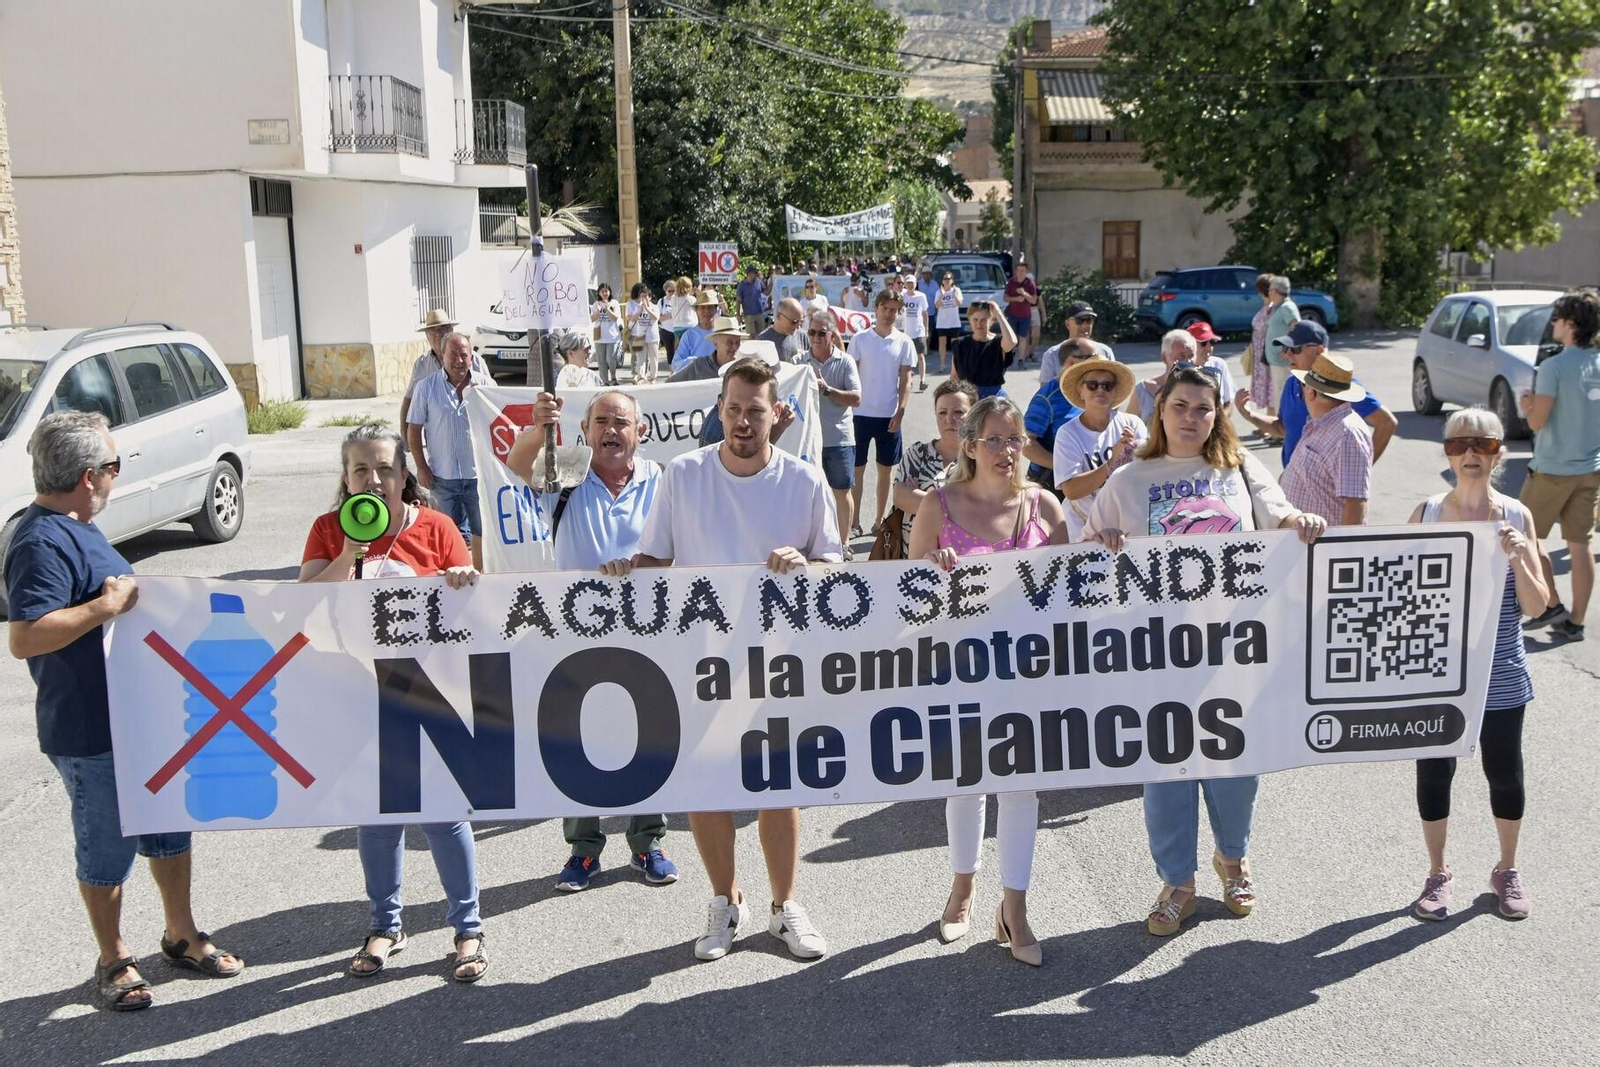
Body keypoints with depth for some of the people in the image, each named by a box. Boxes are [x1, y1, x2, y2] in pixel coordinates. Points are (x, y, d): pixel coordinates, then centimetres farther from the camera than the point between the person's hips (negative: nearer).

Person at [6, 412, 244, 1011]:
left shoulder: (71, 529, 8)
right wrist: (107, 606, -31)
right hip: (92, 734, -10)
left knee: (170, 825, 20)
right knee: (108, 849, 8)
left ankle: (182, 936, 36)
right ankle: (114, 961, 27)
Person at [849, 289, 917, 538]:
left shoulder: (903, 342, 2)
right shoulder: (860, 339, -1)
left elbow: (906, 380, 2)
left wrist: (900, 412, -6)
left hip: (889, 415, 1)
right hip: (861, 413, -1)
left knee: (885, 468, 8)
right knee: (857, 468, 3)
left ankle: (879, 521, 18)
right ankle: (854, 522, 9)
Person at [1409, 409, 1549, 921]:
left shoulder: (1516, 517, -4)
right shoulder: (1427, 513, -5)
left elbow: (1536, 606, -5)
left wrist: (1518, 560, -21)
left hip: (1500, 677, 0)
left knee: (1505, 774, 13)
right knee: (1434, 771, 9)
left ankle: (1507, 870, 35)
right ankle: (1438, 873, 29)